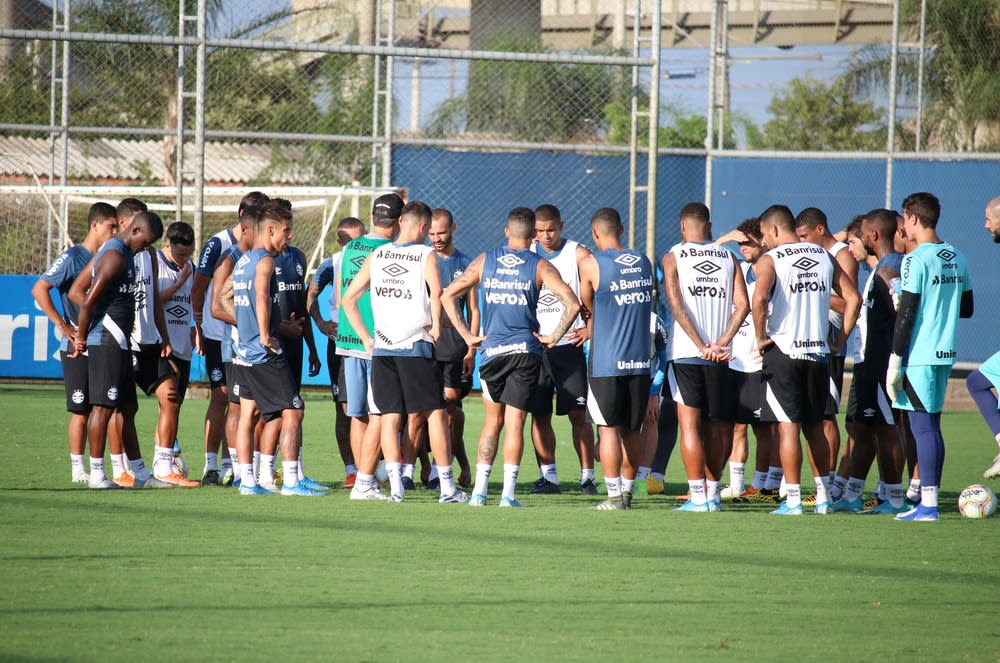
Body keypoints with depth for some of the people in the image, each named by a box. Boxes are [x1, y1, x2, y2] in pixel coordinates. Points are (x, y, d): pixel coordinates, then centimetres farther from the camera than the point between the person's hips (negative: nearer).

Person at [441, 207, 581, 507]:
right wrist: (553, 336, -2)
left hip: (491, 350, 2)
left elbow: (448, 295, 6)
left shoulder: (484, 261, 6)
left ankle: (479, 490, 8)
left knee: (493, 420, 13)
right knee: (514, 423, 0)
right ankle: (508, 493, -4)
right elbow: (572, 303, -12)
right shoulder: (540, 267, -2)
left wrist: (467, 335, 7)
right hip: (525, 352, -2)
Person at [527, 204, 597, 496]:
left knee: (578, 414, -6)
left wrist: (591, 327, -8)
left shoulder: (578, 255, -2)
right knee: (539, 414, 3)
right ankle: (548, 476, 9)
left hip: (568, 344, -3)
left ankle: (587, 477, 0)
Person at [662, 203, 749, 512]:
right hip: (720, 356, 3)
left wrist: (702, 346, -12)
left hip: (685, 354, -3)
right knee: (715, 426, 13)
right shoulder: (728, 258, 9)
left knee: (689, 424, -2)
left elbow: (677, 306, -11)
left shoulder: (673, 257, 0)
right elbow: (742, 305, -1)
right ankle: (712, 493, 15)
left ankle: (698, 495, -8)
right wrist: (720, 344, -5)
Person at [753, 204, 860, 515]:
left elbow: (759, 299, -24)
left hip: (782, 351, -5)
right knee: (814, 427, 15)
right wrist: (839, 341, 11)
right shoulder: (824, 257, 11)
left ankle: (793, 499, -4)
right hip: (818, 352, 5)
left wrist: (760, 337, -11)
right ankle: (824, 496, 16)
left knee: (788, 427, -2)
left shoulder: (770, 260, -6)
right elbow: (853, 298, 8)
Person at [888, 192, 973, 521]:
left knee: (922, 425, -6)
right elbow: (966, 308, 17)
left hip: (920, 356, -7)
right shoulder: (957, 257, 10)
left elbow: (906, 313, -14)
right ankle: (928, 500, 15)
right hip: (945, 353, 7)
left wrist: (895, 361, -11)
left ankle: (928, 504, -9)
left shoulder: (916, 259, -12)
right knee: (931, 426, 12)